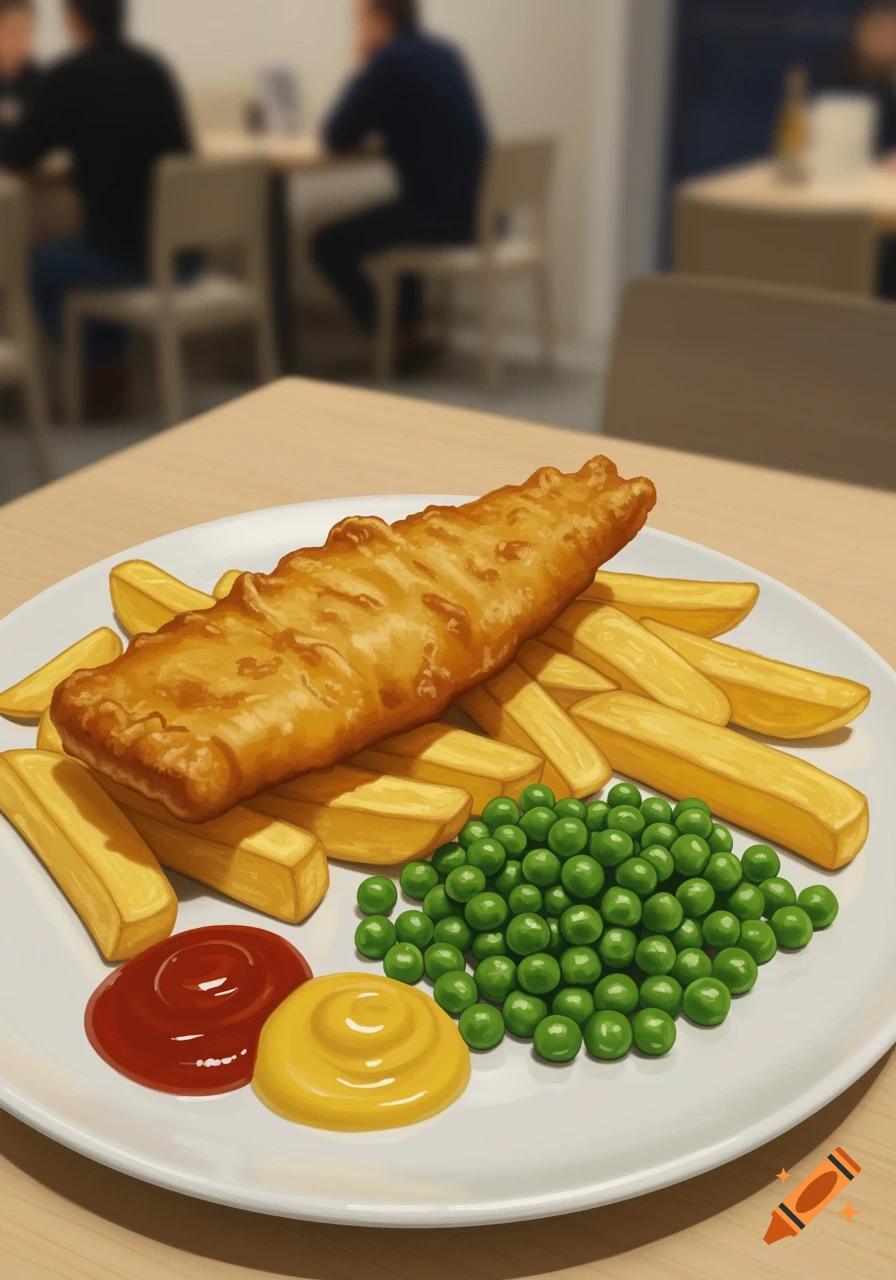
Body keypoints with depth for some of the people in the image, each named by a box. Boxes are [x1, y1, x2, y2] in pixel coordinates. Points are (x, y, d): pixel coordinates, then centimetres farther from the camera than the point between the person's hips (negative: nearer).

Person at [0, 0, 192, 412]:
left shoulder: (69, 76, -8)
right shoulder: (155, 69, 7)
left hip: (127, 256, -6)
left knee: (42, 263, 25)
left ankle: (98, 379, 29)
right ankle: (112, 372, 36)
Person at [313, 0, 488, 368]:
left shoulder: (389, 61, -12)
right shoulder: (444, 52, 14)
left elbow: (336, 138, -8)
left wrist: (361, 71, 4)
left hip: (443, 216, -9)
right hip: (479, 208, 9)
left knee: (329, 245, 2)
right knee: (395, 217, 36)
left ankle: (396, 342, 11)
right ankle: (410, 329, 34)